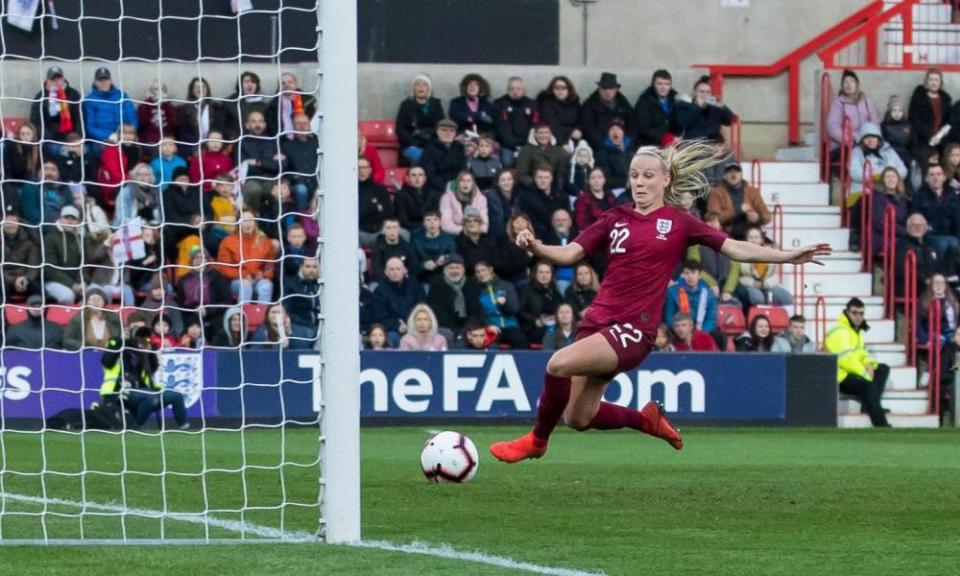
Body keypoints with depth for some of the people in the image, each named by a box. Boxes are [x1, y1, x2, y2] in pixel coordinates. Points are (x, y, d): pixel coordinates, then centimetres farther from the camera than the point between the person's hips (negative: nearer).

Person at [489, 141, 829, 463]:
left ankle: (537, 440, -6)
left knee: (559, 364, -27)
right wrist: (535, 248, -16)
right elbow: (569, 254, 5)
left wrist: (788, 256, -9)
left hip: (635, 328, -5)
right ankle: (646, 419, 33)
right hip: (598, 320, 5)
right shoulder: (615, 219, 10)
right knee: (577, 418, 6)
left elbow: (735, 249, 1)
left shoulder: (678, 224, 2)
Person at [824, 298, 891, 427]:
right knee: (869, 385, -30)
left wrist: (869, 364, -5)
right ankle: (881, 425, -34)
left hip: (852, 372, 10)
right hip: (839, 378, -10)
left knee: (883, 369, 6)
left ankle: (871, 404, -12)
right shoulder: (839, 332, -16)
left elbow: (861, 353, 19)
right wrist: (866, 374, -22)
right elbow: (846, 359, -24)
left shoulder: (857, 330, 18)